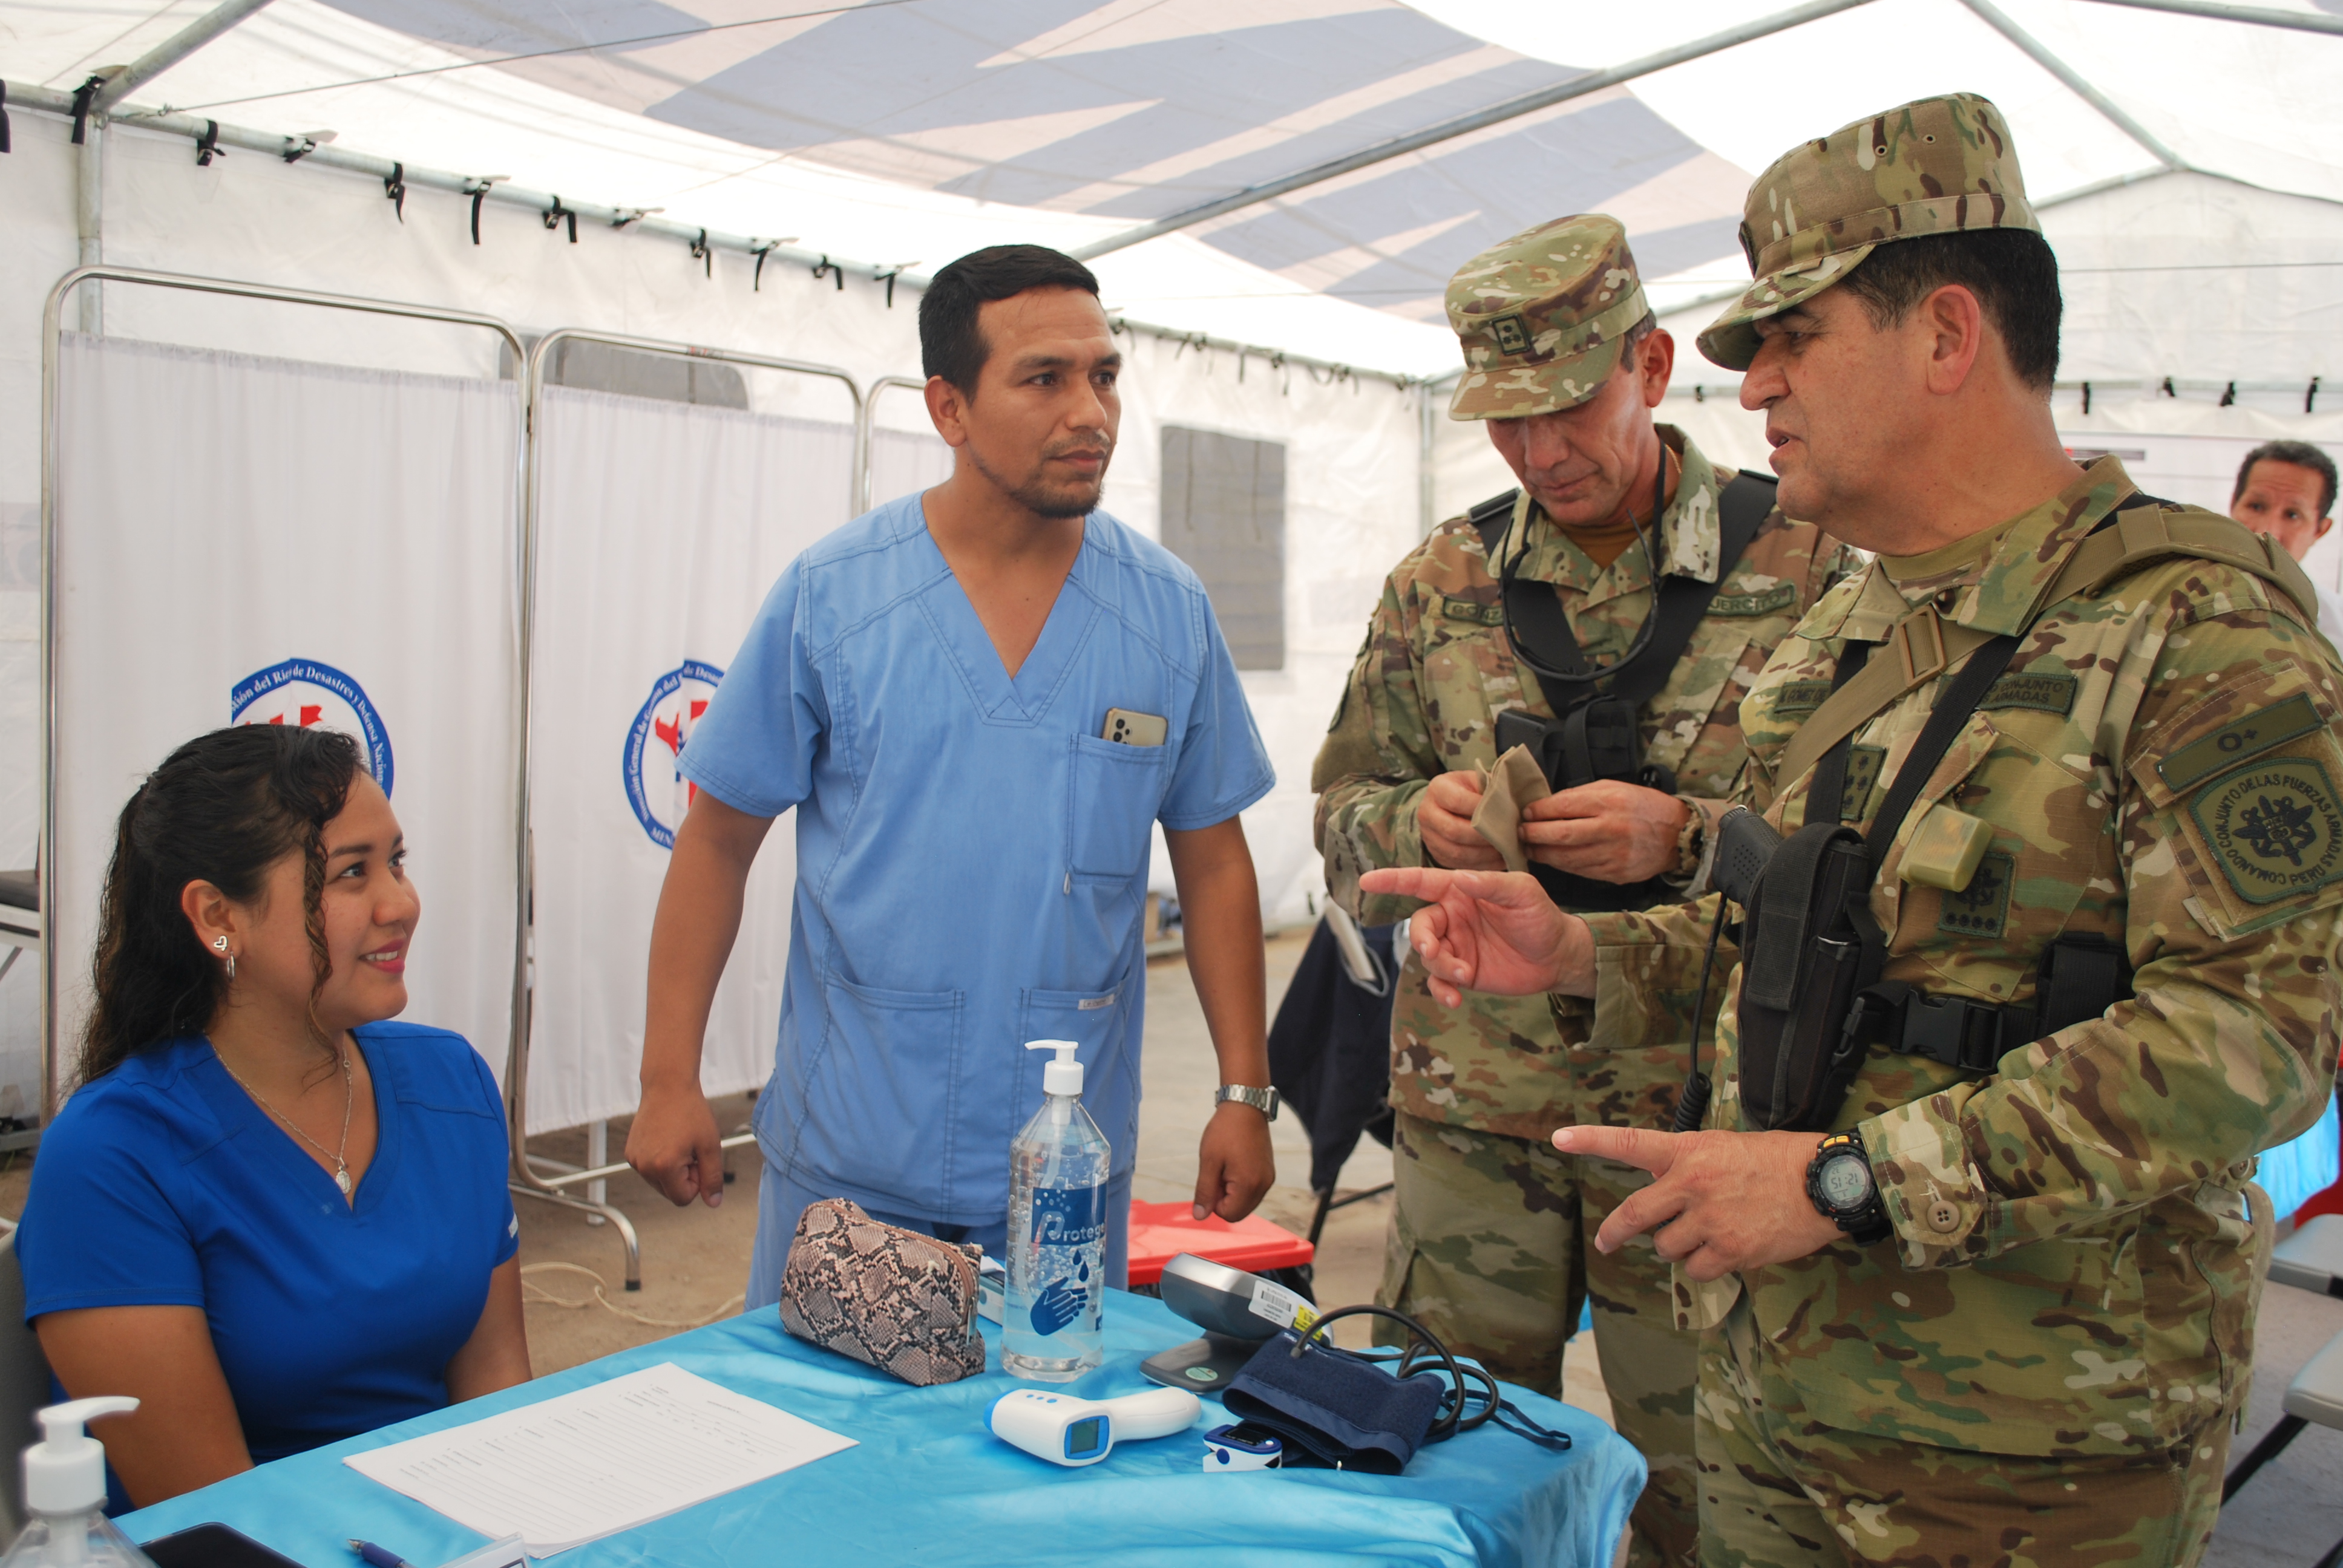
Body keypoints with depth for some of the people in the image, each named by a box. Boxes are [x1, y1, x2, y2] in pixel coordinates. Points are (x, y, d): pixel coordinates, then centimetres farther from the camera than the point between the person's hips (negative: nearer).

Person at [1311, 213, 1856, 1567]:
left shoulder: (1804, 567, -5)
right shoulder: (1440, 583, 5)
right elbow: (1346, 819, 10)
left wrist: (1686, 838, -22)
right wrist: (1421, 821, -12)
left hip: (1700, 1118, -2)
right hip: (1473, 1110, 3)